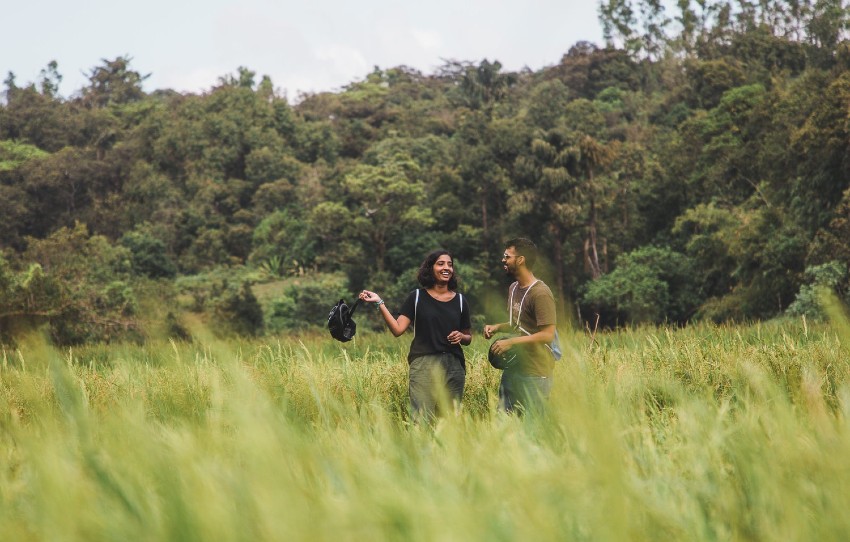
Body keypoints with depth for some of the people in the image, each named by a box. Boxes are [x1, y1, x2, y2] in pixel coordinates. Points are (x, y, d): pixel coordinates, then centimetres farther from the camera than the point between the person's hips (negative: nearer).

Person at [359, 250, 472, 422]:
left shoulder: (460, 301, 12)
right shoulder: (417, 297, 5)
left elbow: (468, 338, 20)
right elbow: (398, 329, -4)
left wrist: (461, 337, -3)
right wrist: (379, 303, -11)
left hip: (453, 365, 3)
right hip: (423, 364, -3)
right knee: (422, 418, -13)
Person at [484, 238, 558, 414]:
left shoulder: (540, 293, -16)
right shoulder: (513, 288, 13)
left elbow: (548, 335, -21)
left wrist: (510, 342, -20)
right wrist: (497, 327, 6)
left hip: (534, 373, -9)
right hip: (513, 367, 9)